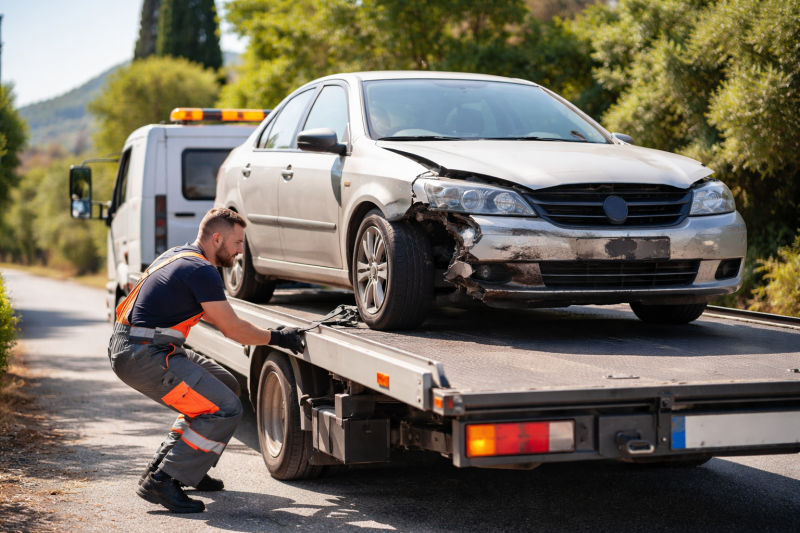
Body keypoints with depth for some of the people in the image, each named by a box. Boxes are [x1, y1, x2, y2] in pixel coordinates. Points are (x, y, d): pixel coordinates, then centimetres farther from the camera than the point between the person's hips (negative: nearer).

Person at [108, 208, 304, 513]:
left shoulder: (180, 255, 17)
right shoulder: (202, 271, -14)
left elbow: (206, 313, 31)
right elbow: (232, 329, -11)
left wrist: (264, 333, 28)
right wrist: (276, 338, 3)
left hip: (132, 349, 10)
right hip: (144, 356, -10)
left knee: (226, 385, 20)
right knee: (225, 408, -13)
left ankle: (176, 466, 22)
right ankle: (161, 481, -11)